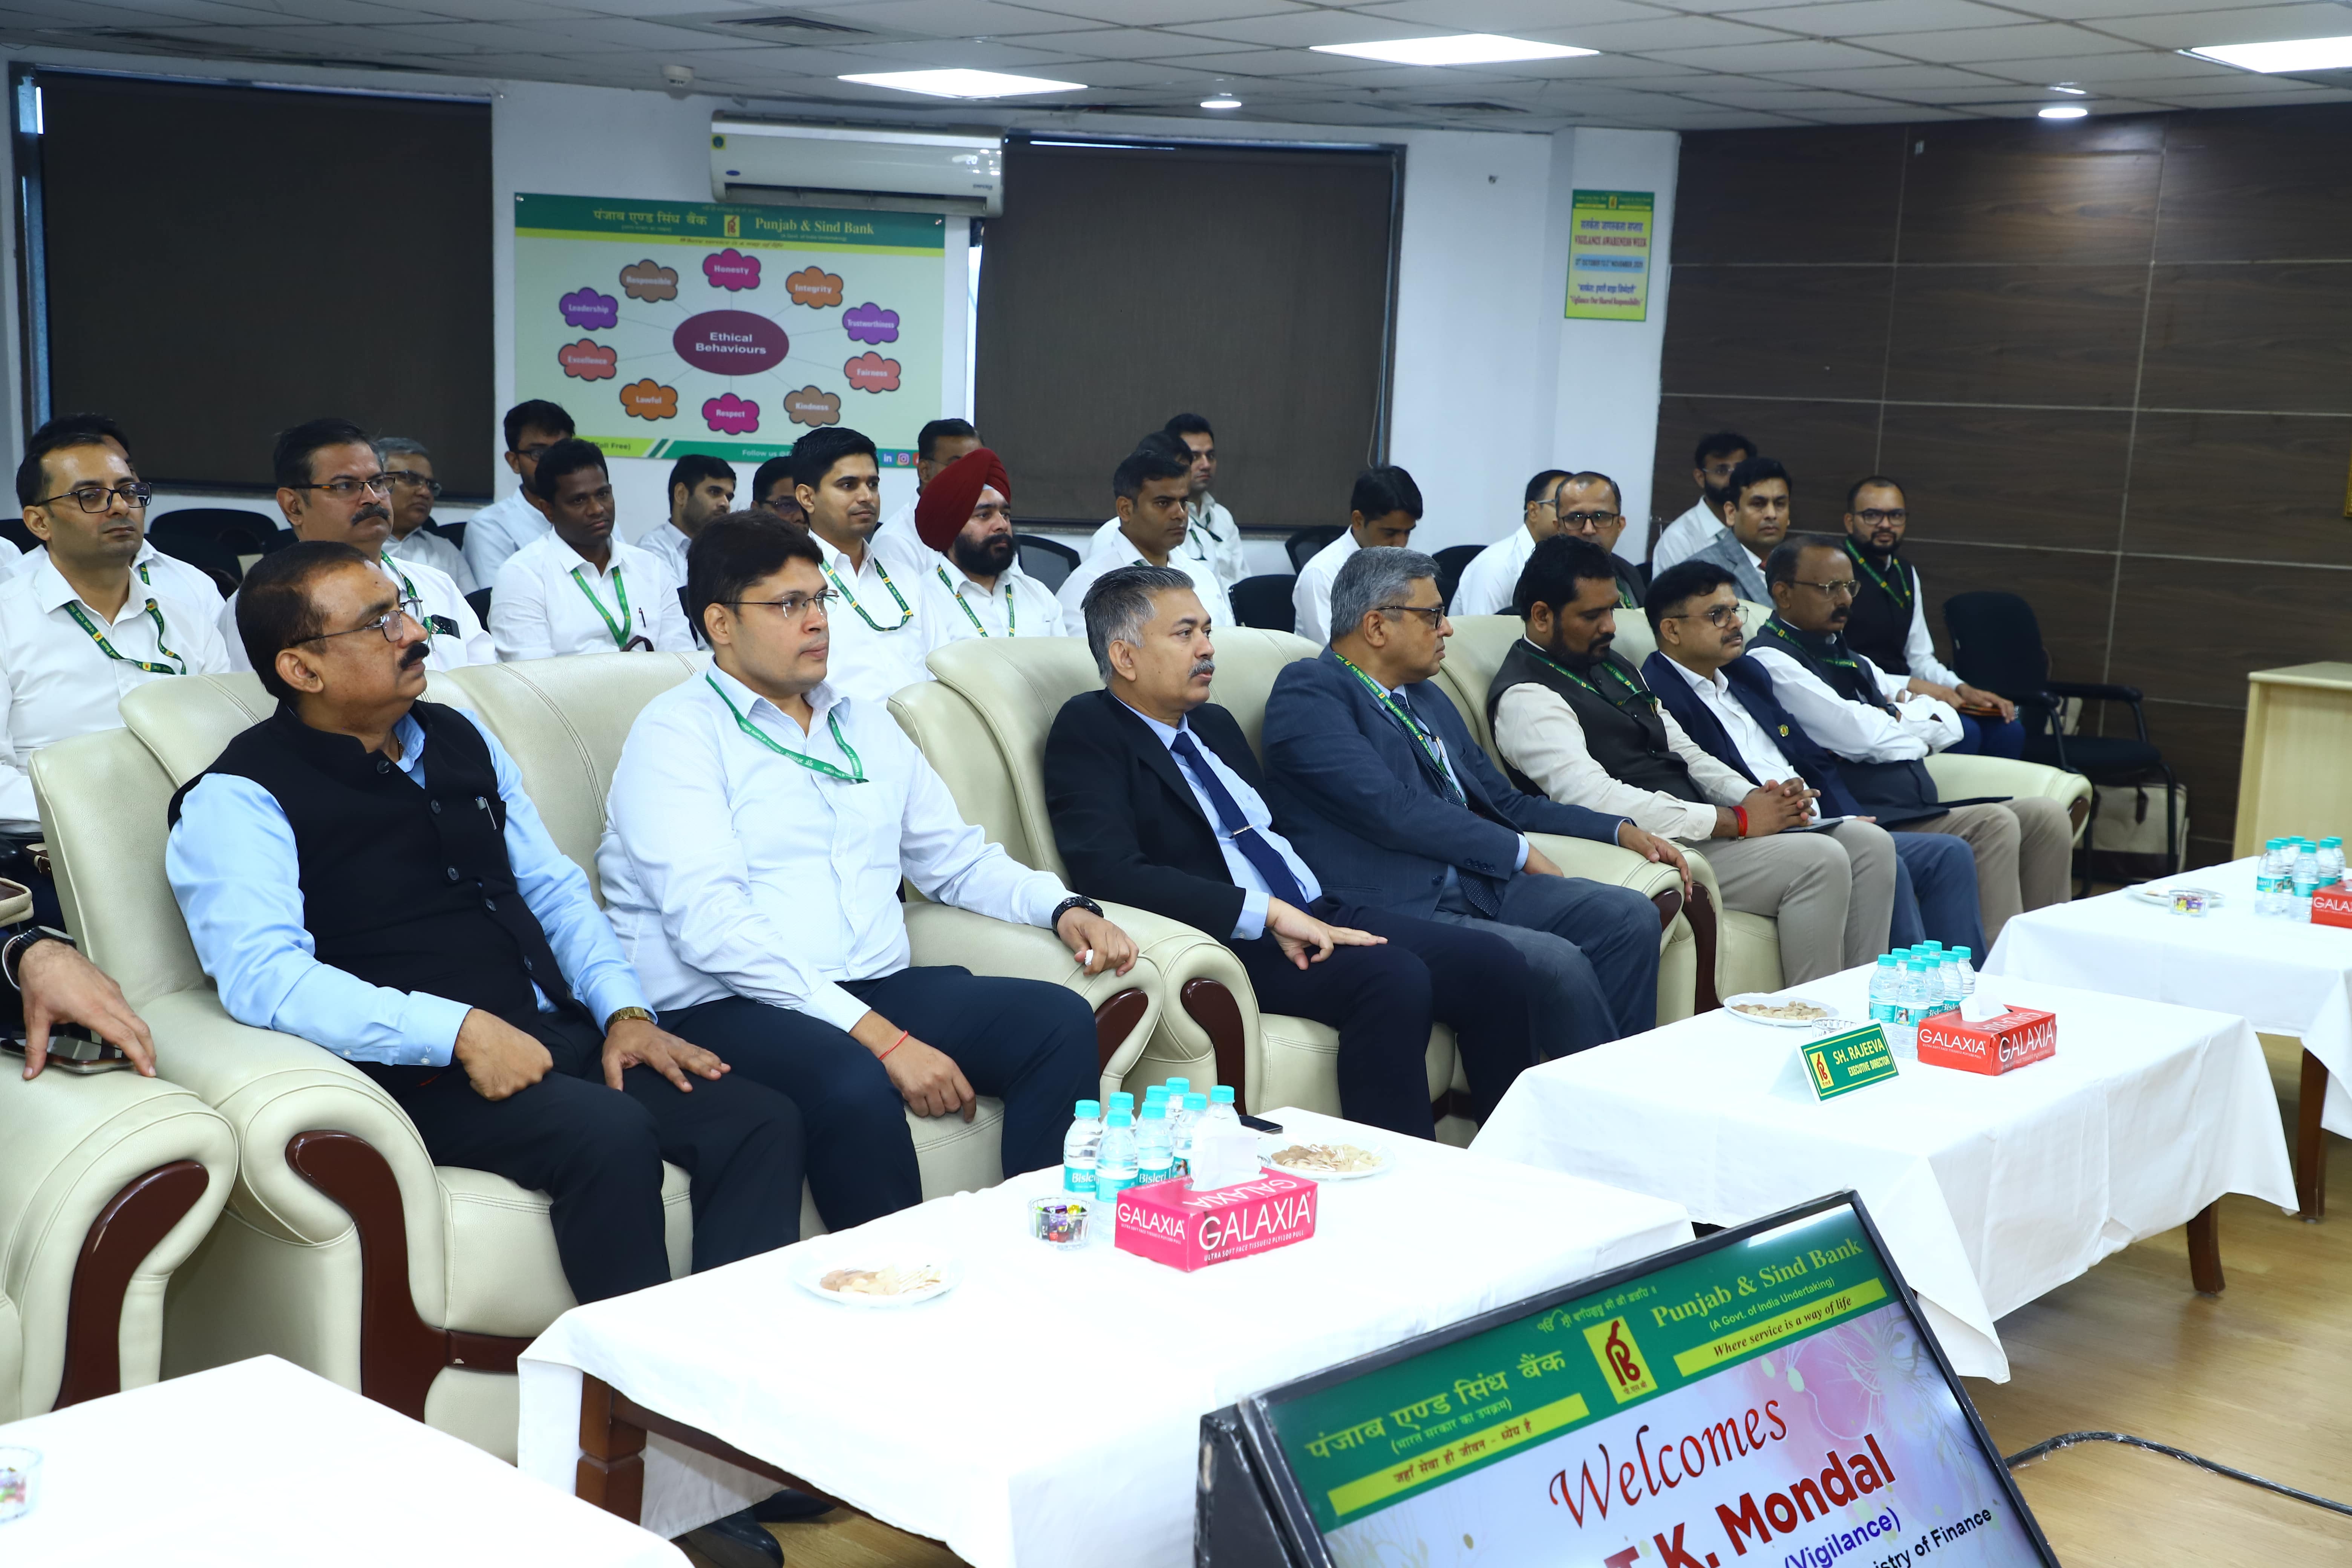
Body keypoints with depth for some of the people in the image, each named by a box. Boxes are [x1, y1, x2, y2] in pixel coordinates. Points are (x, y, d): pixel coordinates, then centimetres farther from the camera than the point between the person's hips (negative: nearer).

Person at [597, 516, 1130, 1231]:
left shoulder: (867, 724, 21)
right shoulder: (676, 733, -2)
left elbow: (956, 858, 27)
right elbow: (710, 922, -15)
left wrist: (1063, 908, 4)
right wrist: (882, 1038, -22)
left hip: (878, 990, 7)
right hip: (723, 1009, -6)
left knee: (1057, 1020, -17)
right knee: (852, 1083, -37)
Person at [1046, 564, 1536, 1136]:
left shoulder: (1214, 723, 21)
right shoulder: (1089, 731, -5)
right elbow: (1111, 871, -20)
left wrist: (1327, 916, 7)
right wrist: (1270, 914, -23)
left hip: (1315, 916, 8)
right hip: (1230, 943, -8)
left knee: (1495, 961, -10)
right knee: (1393, 977, -31)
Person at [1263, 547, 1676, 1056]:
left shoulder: (1426, 698, 22)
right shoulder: (1308, 691, -6)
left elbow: (1501, 800, 28)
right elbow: (1391, 812, -16)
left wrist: (1620, 830, 17)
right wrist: (1518, 851, -7)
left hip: (1482, 886, 9)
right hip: (1401, 913, -8)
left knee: (1631, 916, -9)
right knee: (1558, 962, -26)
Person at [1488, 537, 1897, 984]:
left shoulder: (1612, 665, 20)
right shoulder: (1526, 697, -11)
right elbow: (1596, 799, -24)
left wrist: (1756, 796, -2)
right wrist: (1736, 820, -21)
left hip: (1703, 827, 9)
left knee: (1869, 842, -3)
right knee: (1819, 860, -23)